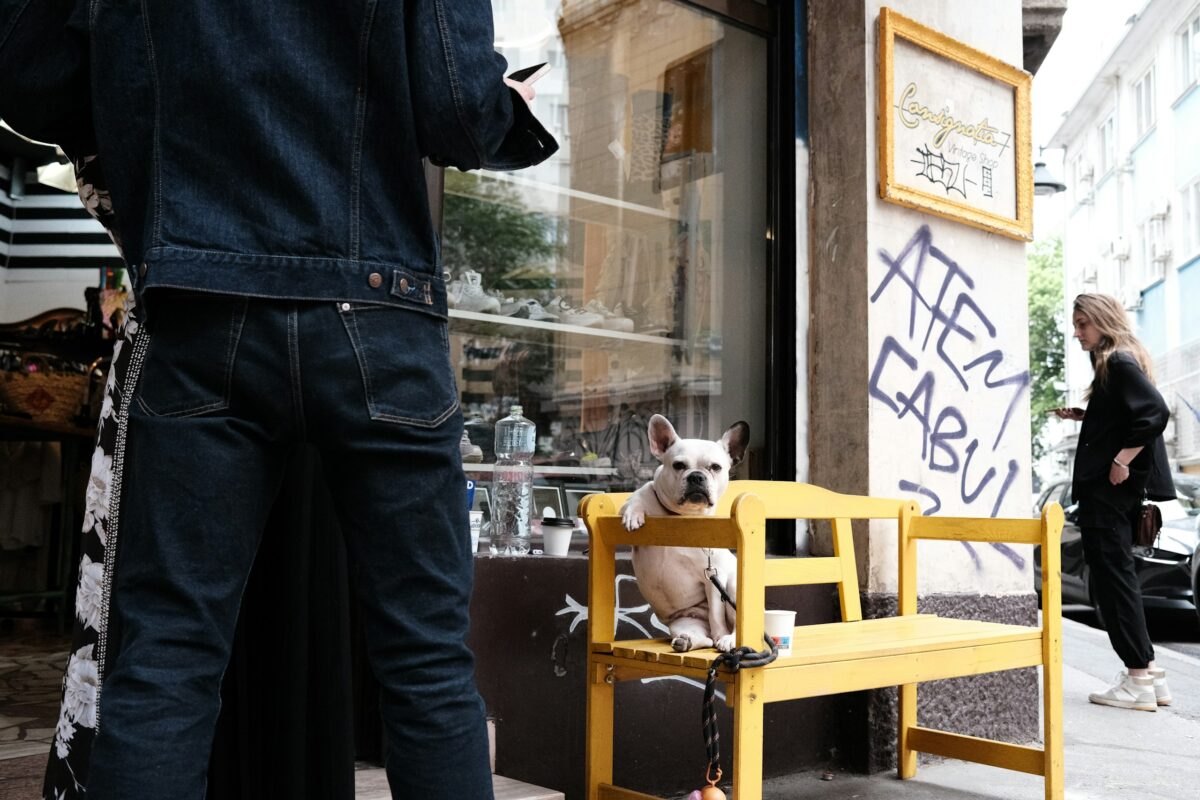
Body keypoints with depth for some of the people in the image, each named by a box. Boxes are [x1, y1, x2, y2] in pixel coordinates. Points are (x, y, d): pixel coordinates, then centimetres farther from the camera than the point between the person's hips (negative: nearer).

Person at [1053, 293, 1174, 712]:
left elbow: (1156, 413, -23)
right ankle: (1146, 674, 18)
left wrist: (1123, 460, -22)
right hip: (1104, 489, 10)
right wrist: (1081, 416, 9)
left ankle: (1140, 679, -2)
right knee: (1114, 576, 13)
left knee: (1112, 575, -6)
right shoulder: (1111, 363, 17)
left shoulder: (1120, 363, -12)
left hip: (1109, 488, -10)